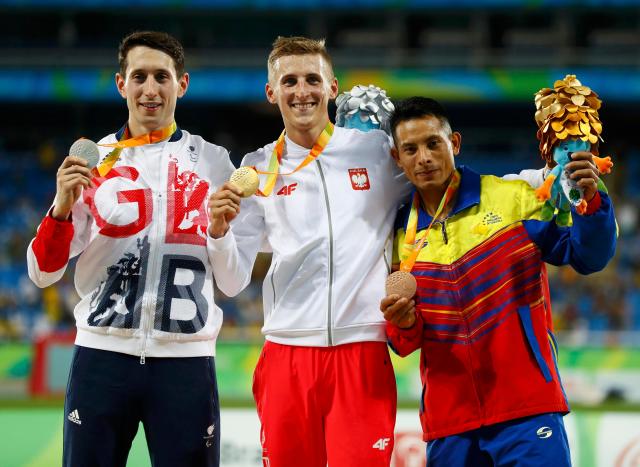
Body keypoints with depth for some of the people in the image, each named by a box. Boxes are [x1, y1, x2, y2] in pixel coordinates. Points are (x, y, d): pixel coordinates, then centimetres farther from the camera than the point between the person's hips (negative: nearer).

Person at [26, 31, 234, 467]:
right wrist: (63, 207, -12)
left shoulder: (212, 162, 7)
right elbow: (43, 273, 4)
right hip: (103, 354, 1)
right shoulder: (93, 160, 7)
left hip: (185, 359, 0)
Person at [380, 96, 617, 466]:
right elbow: (404, 343, 14)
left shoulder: (513, 199, 0)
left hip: (526, 406, -3)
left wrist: (590, 201, -21)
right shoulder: (401, 235, 9)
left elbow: (588, 256, -4)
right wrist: (404, 325, -9)